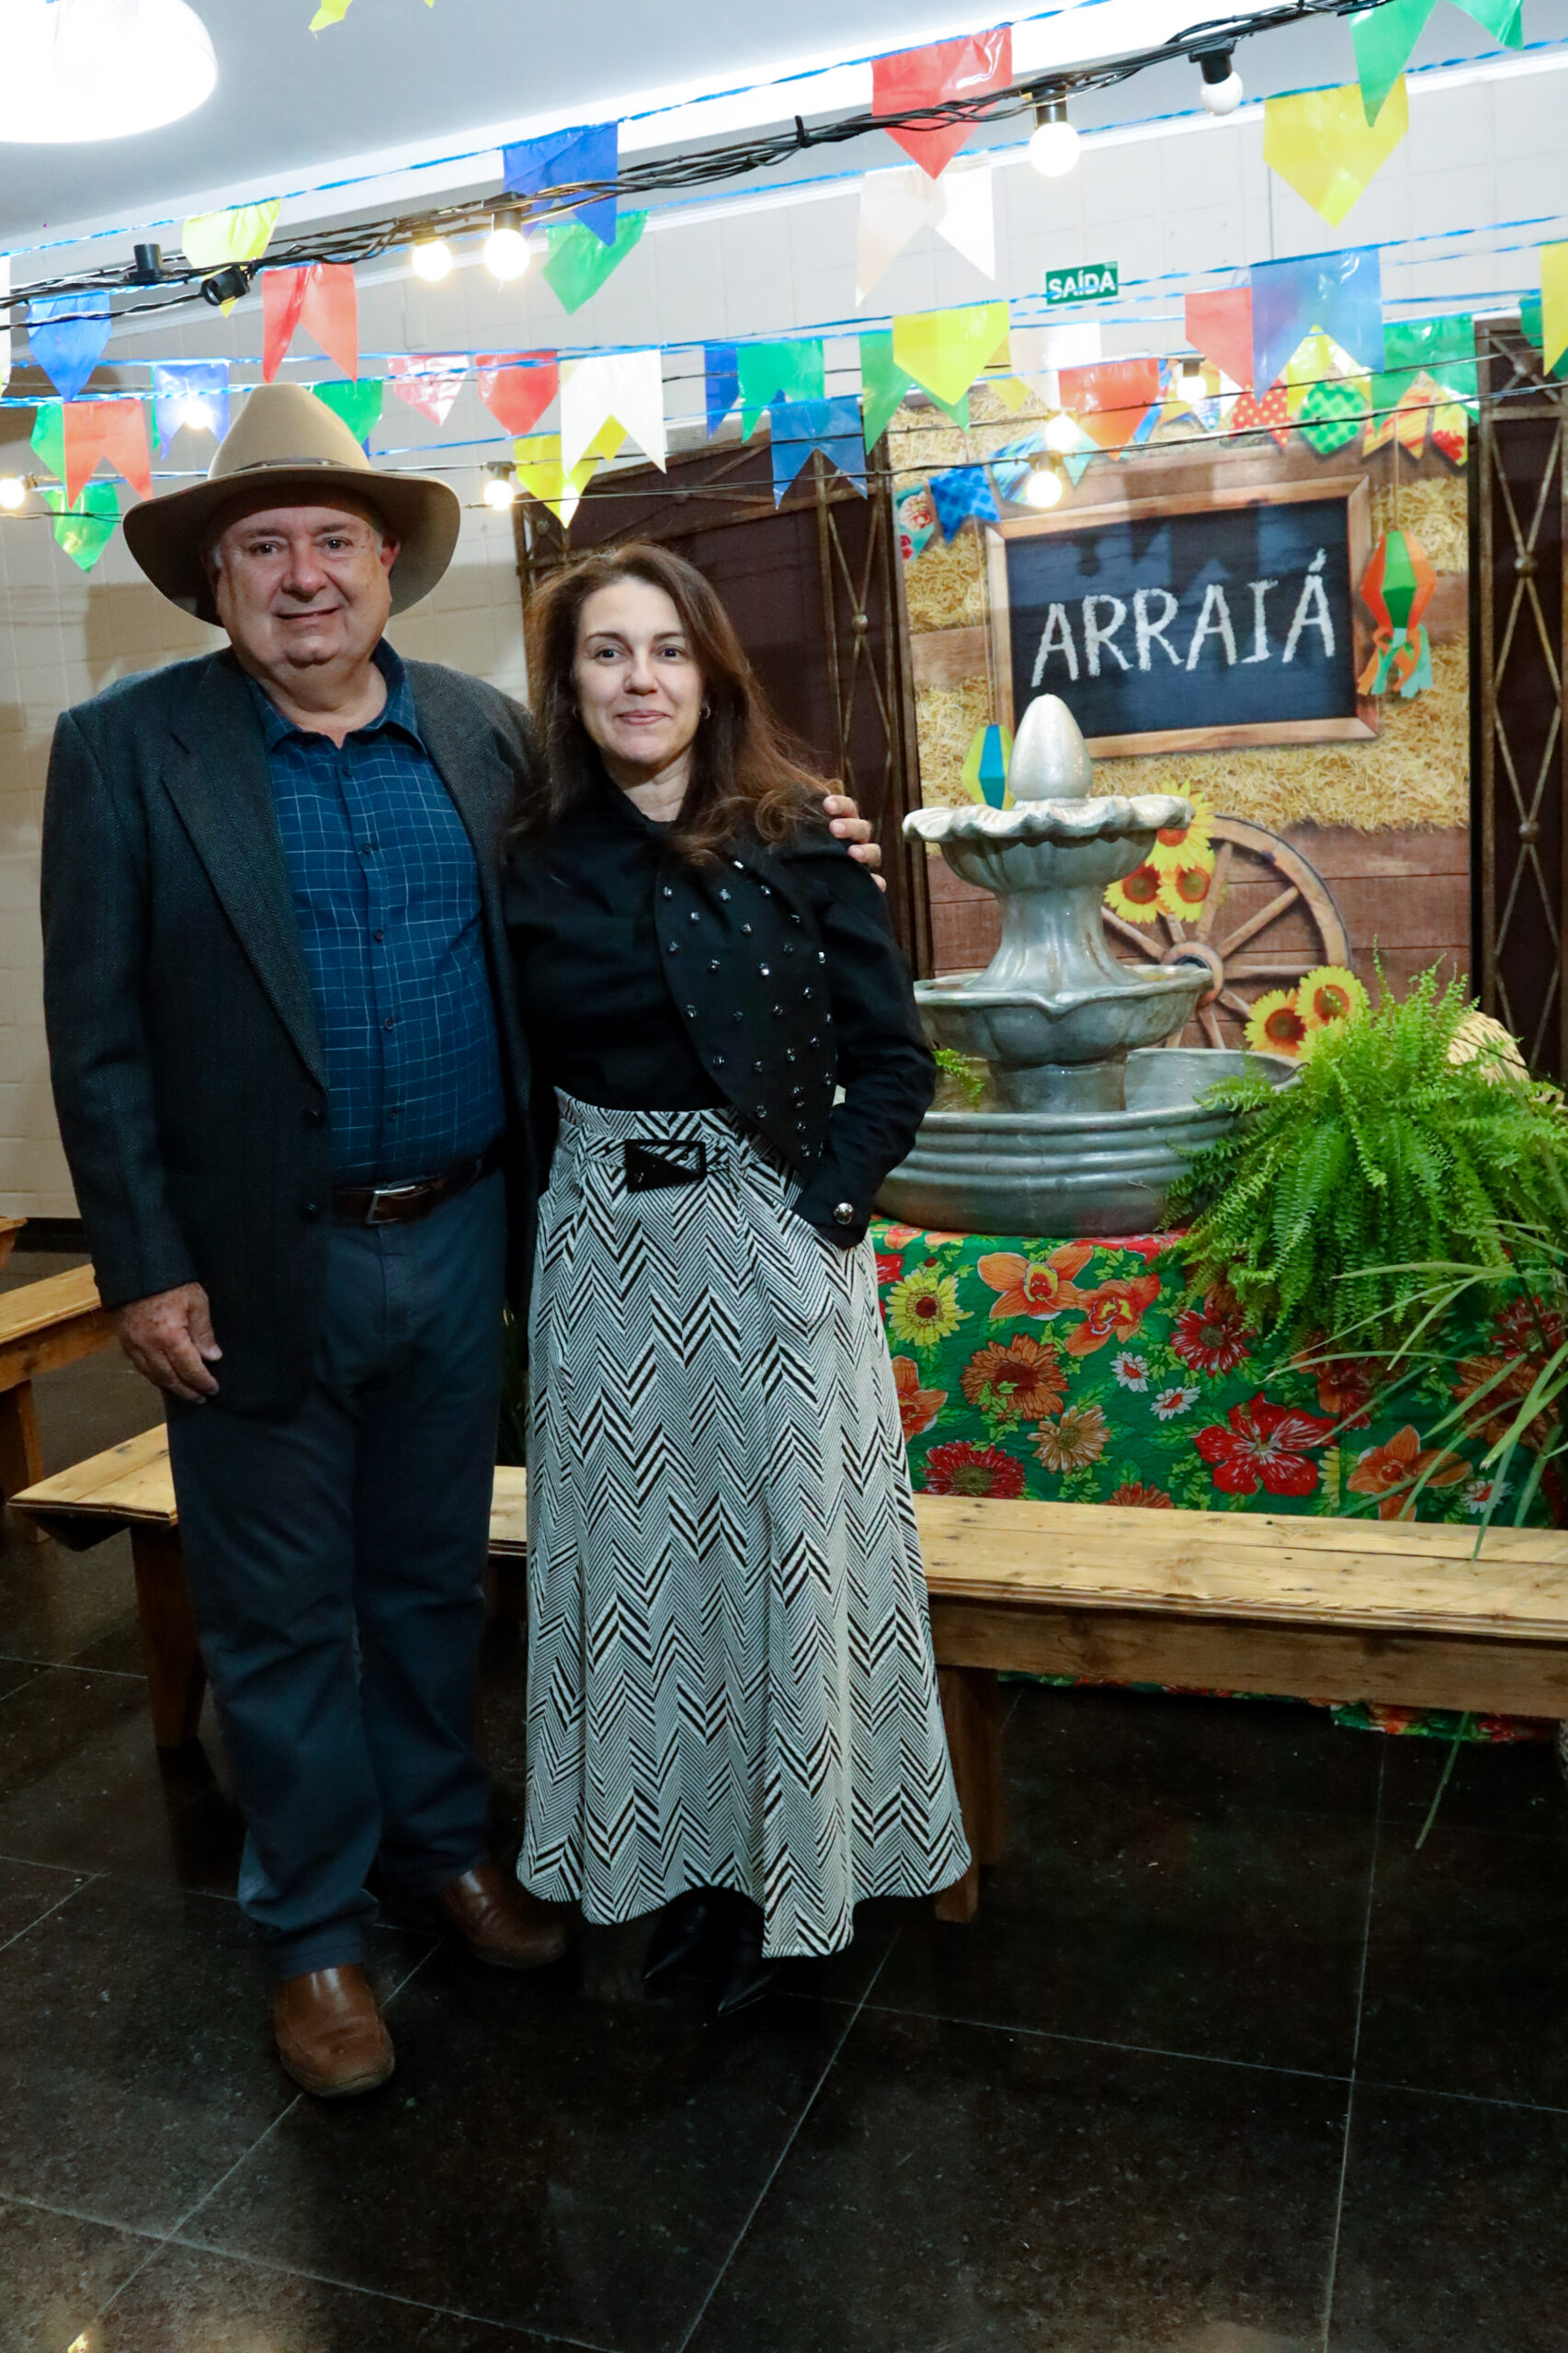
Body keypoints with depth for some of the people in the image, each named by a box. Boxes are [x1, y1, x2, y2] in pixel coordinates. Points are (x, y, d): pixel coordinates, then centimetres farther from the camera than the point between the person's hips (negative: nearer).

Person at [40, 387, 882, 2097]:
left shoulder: (486, 734, 4)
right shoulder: (127, 751, -6)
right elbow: (95, 1036, -7)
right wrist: (145, 1268, -11)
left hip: (455, 1243, 3)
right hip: (257, 1265, -3)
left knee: (433, 1579, 20)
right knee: (283, 1619, 12)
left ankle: (442, 1842, 42)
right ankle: (313, 1930, 32)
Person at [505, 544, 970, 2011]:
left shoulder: (794, 841, -4)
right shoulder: (535, 861, 0)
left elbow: (892, 1053, -4)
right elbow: (510, 1079, 6)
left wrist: (826, 1205, -12)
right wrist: (546, 1233, -2)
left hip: (774, 1242, -2)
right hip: (604, 1250, 2)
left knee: (780, 1540, 8)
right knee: (636, 1548, 12)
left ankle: (788, 1860, 29)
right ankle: (681, 1851, 33)